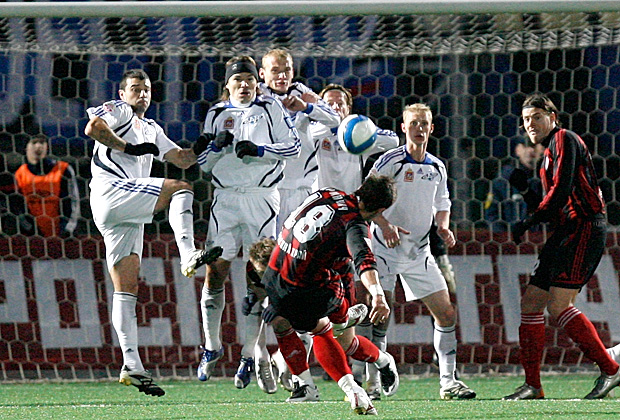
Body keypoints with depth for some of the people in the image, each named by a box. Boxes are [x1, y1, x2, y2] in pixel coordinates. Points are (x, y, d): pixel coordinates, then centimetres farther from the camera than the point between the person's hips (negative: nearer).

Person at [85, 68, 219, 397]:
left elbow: (183, 159, 24)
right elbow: (92, 127, -13)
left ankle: (132, 366, -3)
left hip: (128, 215, 8)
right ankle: (188, 256, -35)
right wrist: (129, 147, -9)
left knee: (127, 289, 2)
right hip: (111, 192, -8)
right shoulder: (118, 111, 8)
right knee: (181, 189, -17)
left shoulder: (151, 130, 31)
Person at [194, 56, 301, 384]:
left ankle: (251, 353, 4)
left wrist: (258, 150, -14)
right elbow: (203, 163, 13)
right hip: (225, 200, 2)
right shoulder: (216, 114, 14)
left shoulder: (270, 108, 6)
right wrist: (217, 145, -7)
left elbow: (293, 147, -2)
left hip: (261, 197, -2)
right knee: (214, 273, -4)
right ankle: (212, 347, 11)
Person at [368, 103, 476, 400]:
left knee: (446, 314, 0)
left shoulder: (437, 168, 9)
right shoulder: (391, 161, -8)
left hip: (420, 253, 5)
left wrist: (443, 228, 1)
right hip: (385, 248, -5)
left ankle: (448, 382, 7)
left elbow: (442, 205, 21)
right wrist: (385, 225, -24)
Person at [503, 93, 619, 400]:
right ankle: (532, 385, 7)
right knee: (530, 303, 5)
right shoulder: (549, 152, 24)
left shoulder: (564, 139, -6)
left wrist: (529, 222, -10)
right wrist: (531, 224, 8)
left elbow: (561, 191, -16)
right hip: (566, 233, 10)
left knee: (558, 305, -19)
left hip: (584, 229, -10)